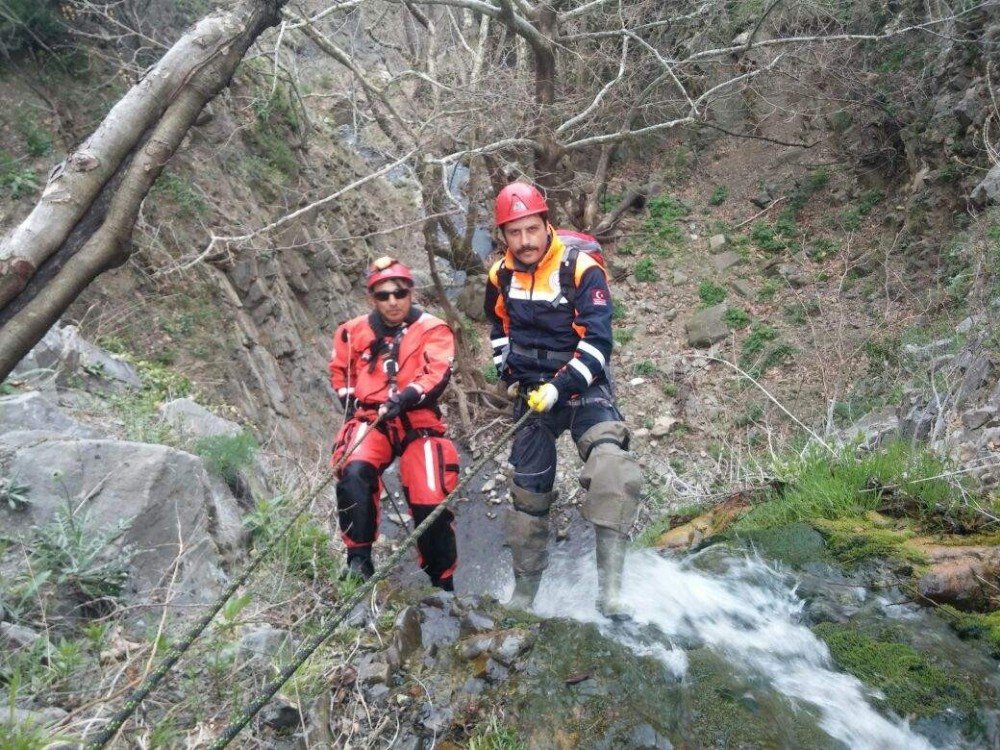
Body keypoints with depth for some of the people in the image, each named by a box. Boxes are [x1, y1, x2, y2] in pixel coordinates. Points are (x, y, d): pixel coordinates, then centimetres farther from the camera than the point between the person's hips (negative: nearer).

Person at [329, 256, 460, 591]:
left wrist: (403, 400, -29)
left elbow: (437, 375, -13)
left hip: (419, 422, -1)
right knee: (354, 473, -30)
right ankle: (358, 558, -15)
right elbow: (339, 371, 26)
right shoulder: (354, 332, 9)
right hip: (371, 419, 2)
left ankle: (442, 582, 13)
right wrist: (351, 401, 9)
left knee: (431, 503, -10)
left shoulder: (433, 330, 2)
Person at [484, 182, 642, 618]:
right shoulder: (501, 277, 2)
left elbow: (598, 341, -17)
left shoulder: (581, 269, -14)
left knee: (612, 466, -30)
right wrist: (508, 376, 11)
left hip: (582, 385, -4)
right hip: (531, 392, 5)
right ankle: (525, 590, 28)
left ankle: (609, 587, -29)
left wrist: (560, 387, -23)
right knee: (528, 491, 11)